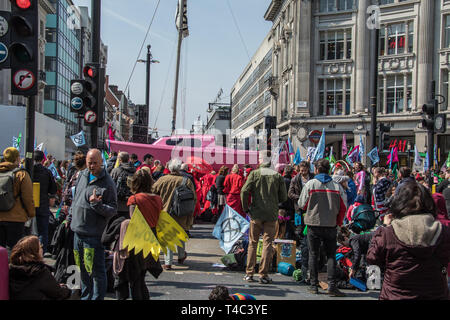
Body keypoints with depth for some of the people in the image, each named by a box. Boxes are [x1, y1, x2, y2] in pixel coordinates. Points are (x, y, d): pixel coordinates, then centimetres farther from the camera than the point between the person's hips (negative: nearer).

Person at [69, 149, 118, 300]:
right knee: (83, 270, 19)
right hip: (78, 231, 7)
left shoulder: (108, 183, -12)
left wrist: (98, 204, -27)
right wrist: (70, 218, 22)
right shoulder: (82, 175, 9)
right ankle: (86, 296, 33)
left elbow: (113, 210, -13)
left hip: (94, 234, -7)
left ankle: (98, 297, 9)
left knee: (97, 271, -2)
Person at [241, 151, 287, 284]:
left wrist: (246, 208, 0)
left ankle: (249, 273, 13)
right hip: (271, 215, 0)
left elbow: (244, 191, -11)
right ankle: (263, 274, 3)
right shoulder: (278, 176, 0)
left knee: (252, 243, 10)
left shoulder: (254, 174, -4)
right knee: (267, 244, 4)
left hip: (256, 214, 0)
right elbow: (284, 197, 2)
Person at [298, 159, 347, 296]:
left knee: (313, 255, 8)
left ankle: (314, 285, 11)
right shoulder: (337, 186, 1)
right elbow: (342, 208, 2)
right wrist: (338, 223, 15)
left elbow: (302, 204, 0)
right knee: (331, 256, 6)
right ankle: (332, 285, -2)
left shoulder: (310, 184, -5)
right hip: (331, 225, 1)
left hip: (313, 224, -1)